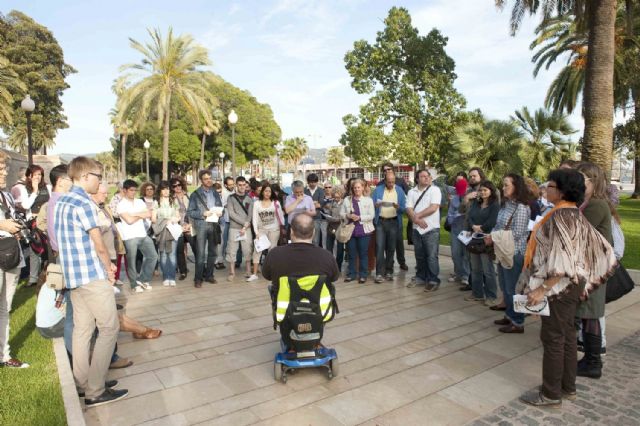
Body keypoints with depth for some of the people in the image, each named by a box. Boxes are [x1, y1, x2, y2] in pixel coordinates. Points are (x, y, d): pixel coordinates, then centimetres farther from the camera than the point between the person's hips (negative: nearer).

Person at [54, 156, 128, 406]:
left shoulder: (61, 202, 13)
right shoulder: (84, 203, -16)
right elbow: (99, 245, -14)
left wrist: (105, 264, 13)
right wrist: (109, 269, 2)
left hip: (73, 274, 9)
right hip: (92, 275, -9)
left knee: (82, 328, 14)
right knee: (109, 328, -2)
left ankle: (82, 384, 22)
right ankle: (95, 391, 2)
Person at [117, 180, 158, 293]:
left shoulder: (140, 202, 12)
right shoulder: (121, 205, -5)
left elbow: (149, 214, 2)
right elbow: (129, 220, -15)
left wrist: (136, 214, -11)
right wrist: (142, 215, -2)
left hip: (143, 235, 5)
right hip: (130, 237, -5)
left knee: (153, 256, 3)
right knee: (131, 262, 3)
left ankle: (142, 279, 16)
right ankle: (135, 284, 17)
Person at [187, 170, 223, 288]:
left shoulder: (215, 193, 14)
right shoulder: (195, 194, 0)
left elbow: (220, 207, 18)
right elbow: (190, 212, -4)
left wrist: (220, 213, -5)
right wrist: (203, 214, -17)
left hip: (214, 225, 5)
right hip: (201, 226, -4)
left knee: (212, 252, 11)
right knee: (200, 253, -6)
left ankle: (209, 275, 22)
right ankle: (198, 278, 2)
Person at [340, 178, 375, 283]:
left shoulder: (368, 200, 2)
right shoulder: (347, 200, 9)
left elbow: (371, 215, -4)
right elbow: (341, 214, 8)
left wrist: (360, 218, -16)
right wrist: (348, 216, -12)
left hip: (364, 230, -2)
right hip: (350, 230, 2)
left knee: (363, 254, 3)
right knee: (351, 254, 8)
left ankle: (363, 275, 14)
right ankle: (352, 274, 20)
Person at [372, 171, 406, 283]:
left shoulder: (399, 190, 5)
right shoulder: (378, 189, 3)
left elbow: (404, 208, 3)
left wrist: (398, 207, -18)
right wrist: (377, 204, -18)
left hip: (393, 222, 1)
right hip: (380, 221, -1)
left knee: (391, 248, 8)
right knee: (380, 247, -8)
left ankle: (389, 272, 20)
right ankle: (379, 273, -6)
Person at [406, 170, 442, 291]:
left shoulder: (435, 190, -4)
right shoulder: (412, 192, 8)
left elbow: (433, 208, -15)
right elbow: (409, 209, -1)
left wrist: (417, 215, -8)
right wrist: (417, 220, -18)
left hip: (431, 229, -4)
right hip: (416, 229, 4)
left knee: (431, 256, -4)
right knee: (419, 256, 14)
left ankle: (433, 281, 6)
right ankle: (420, 278, 27)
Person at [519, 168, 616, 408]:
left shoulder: (560, 216, -20)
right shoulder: (575, 215, 8)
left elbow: (562, 261, -27)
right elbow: (601, 249, 12)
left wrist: (542, 289, -26)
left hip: (558, 286, -9)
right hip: (572, 284, 9)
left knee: (553, 339, 2)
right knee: (567, 336, 18)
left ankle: (551, 395, 14)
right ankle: (568, 387, 31)